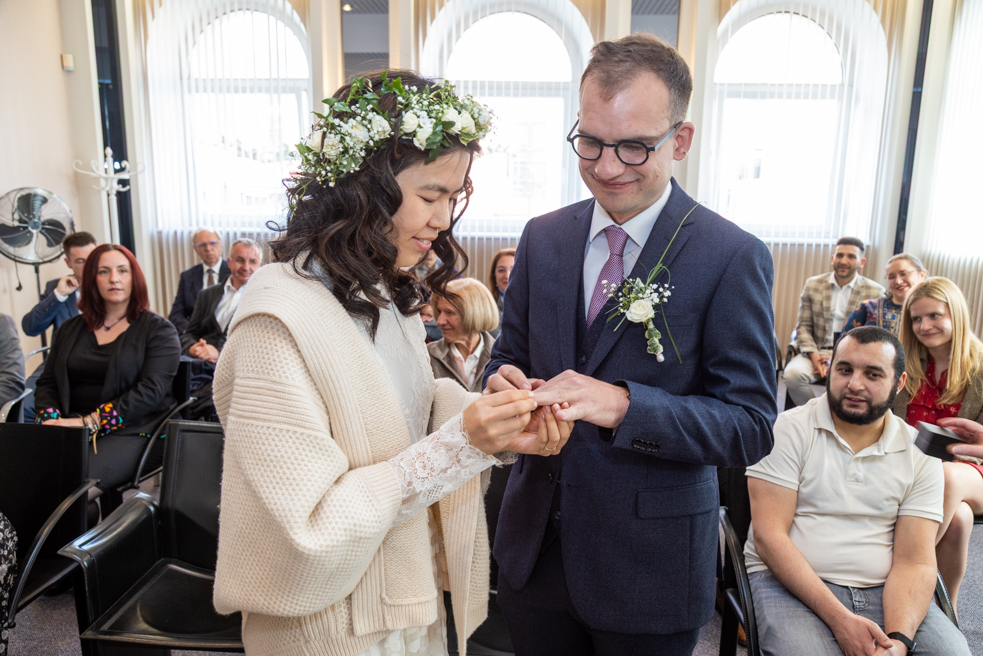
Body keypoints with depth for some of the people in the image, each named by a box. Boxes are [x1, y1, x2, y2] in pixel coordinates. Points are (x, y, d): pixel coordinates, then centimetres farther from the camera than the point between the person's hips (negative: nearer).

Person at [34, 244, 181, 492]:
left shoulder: (159, 330, 3)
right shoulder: (70, 330, 20)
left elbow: (150, 390, -9)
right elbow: (47, 384, 18)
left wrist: (91, 422, -17)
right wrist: (50, 419, -5)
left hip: (129, 432, -4)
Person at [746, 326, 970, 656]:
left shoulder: (921, 453, 5)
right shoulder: (788, 429, -5)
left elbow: (913, 562, 0)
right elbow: (769, 536, -11)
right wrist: (839, 618, -18)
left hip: (883, 591, 4)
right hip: (791, 583, -3)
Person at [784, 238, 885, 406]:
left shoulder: (876, 293, 2)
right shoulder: (813, 284, 8)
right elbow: (803, 326, 7)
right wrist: (814, 356, -11)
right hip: (817, 351, 2)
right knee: (793, 373, -29)